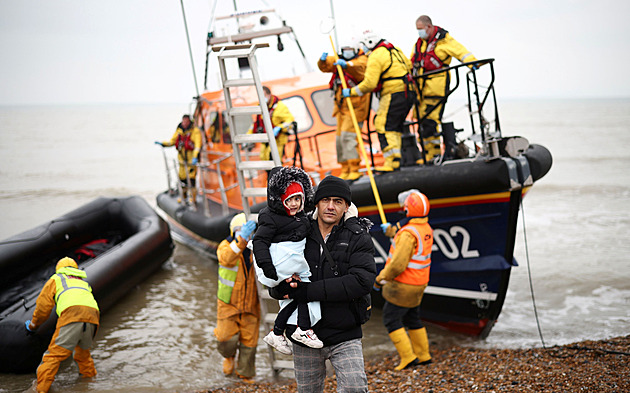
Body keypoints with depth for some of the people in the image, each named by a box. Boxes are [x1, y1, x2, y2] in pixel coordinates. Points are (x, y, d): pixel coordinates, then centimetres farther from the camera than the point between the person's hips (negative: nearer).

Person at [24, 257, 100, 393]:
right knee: (83, 349, 28)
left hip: (71, 314, -5)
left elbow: (43, 305, 24)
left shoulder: (56, 279, 26)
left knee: (55, 353, -3)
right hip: (93, 314, 5)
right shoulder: (84, 282, 40)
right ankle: (88, 374, 36)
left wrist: (33, 325, 37)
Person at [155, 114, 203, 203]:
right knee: (182, 178, 11)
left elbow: (198, 145, -18)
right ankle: (184, 196, 31)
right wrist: (162, 143, 7)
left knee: (191, 179, -12)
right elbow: (172, 141, 21)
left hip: (191, 159, -6)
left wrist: (195, 157, -30)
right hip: (182, 159, 6)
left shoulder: (195, 131, -8)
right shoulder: (179, 131, 10)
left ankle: (193, 198, -2)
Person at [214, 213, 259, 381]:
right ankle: (229, 356, 29)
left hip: (250, 303, 2)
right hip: (229, 302, -2)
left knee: (249, 340, 7)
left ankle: (245, 374, 28)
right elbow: (226, 258, -38)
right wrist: (241, 240, -54)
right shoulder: (226, 245, -14)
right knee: (226, 337, -7)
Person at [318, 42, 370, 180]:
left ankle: (354, 170, -18)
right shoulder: (339, 60, 19)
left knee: (347, 136, -19)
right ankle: (345, 171, 14)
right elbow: (324, 67, 11)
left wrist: (346, 65, -44)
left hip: (355, 106, -8)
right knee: (340, 138, 7)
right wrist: (323, 60, -12)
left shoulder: (362, 60, -3)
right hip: (341, 107, 8)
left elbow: (359, 67, -25)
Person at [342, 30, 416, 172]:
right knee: (395, 127, 13)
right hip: (409, 92, 9)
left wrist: (351, 91, -6)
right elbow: (409, 66, 25)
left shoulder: (376, 56, -9)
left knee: (383, 126, -9)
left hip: (395, 95, -9)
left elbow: (369, 84, -15)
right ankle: (395, 160, 11)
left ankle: (392, 162, -16)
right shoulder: (394, 50, 17)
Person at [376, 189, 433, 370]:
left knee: (391, 319, 3)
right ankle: (423, 355, 28)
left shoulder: (408, 234, -27)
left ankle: (408, 357, 3)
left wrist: (380, 278, -14)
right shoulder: (426, 229, 3)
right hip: (418, 283, 9)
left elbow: (398, 264, -29)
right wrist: (391, 230, 39)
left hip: (403, 285, -9)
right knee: (412, 318, 20)